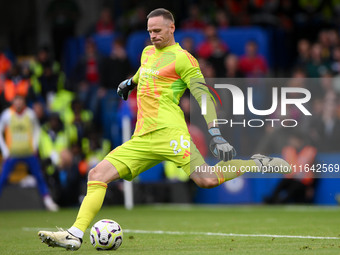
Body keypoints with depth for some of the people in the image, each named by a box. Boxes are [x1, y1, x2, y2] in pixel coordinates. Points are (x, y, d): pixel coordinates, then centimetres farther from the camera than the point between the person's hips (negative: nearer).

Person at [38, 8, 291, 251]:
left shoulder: (182, 58, -2)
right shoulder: (148, 52, 20)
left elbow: (203, 97, -7)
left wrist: (216, 134, -15)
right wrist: (130, 82, 57)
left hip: (168, 132, -7)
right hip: (141, 140, 7)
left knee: (206, 180, -23)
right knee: (97, 174, -6)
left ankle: (257, 164, 0)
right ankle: (75, 234, -11)